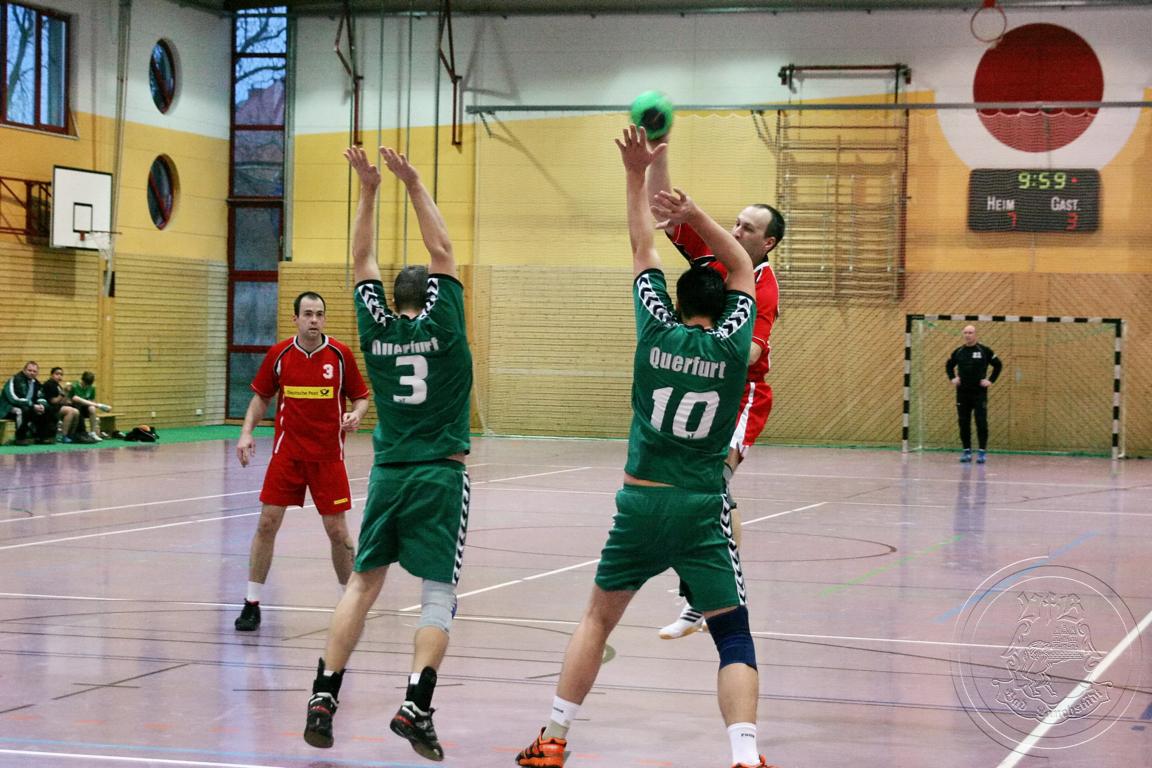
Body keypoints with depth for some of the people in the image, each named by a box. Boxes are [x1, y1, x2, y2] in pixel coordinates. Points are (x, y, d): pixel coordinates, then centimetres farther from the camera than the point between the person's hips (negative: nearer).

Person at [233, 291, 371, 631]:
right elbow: (261, 396, 10)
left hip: (328, 456, -1)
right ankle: (252, 603, 5)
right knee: (267, 523, -4)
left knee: (337, 530, 1)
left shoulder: (340, 354, -4)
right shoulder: (279, 354, -1)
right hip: (287, 453, 1)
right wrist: (246, 432, -4)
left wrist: (355, 415, -19)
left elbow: (360, 397, 3)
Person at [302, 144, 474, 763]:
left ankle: (324, 694, 4)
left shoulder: (377, 331, 3)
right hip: (439, 475, -3)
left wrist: (368, 190, 9)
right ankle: (416, 705, -18)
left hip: (388, 475, 3)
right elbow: (442, 253, -2)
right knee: (438, 595, -3)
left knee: (363, 583, 12)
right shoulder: (441, 328, -5)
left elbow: (362, 261, 11)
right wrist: (415, 186, -1)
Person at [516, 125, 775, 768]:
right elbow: (743, 269, 14)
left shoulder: (658, 333, 0)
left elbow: (642, 249, 12)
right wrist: (694, 214, 10)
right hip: (702, 509, -2)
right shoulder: (733, 346, -1)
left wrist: (637, 175, 19)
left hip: (641, 501, 2)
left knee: (598, 619, 17)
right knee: (734, 636, 1)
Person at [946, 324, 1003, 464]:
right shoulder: (958, 352, 7)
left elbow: (998, 365, 5)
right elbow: (949, 366, 23)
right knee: (963, 423, 4)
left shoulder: (984, 351, -2)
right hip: (962, 392, 3)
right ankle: (967, 451, 11)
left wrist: (991, 380, -3)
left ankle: (982, 451, -3)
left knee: (981, 422, -6)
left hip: (979, 392, -3)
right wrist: (953, 378, 8)